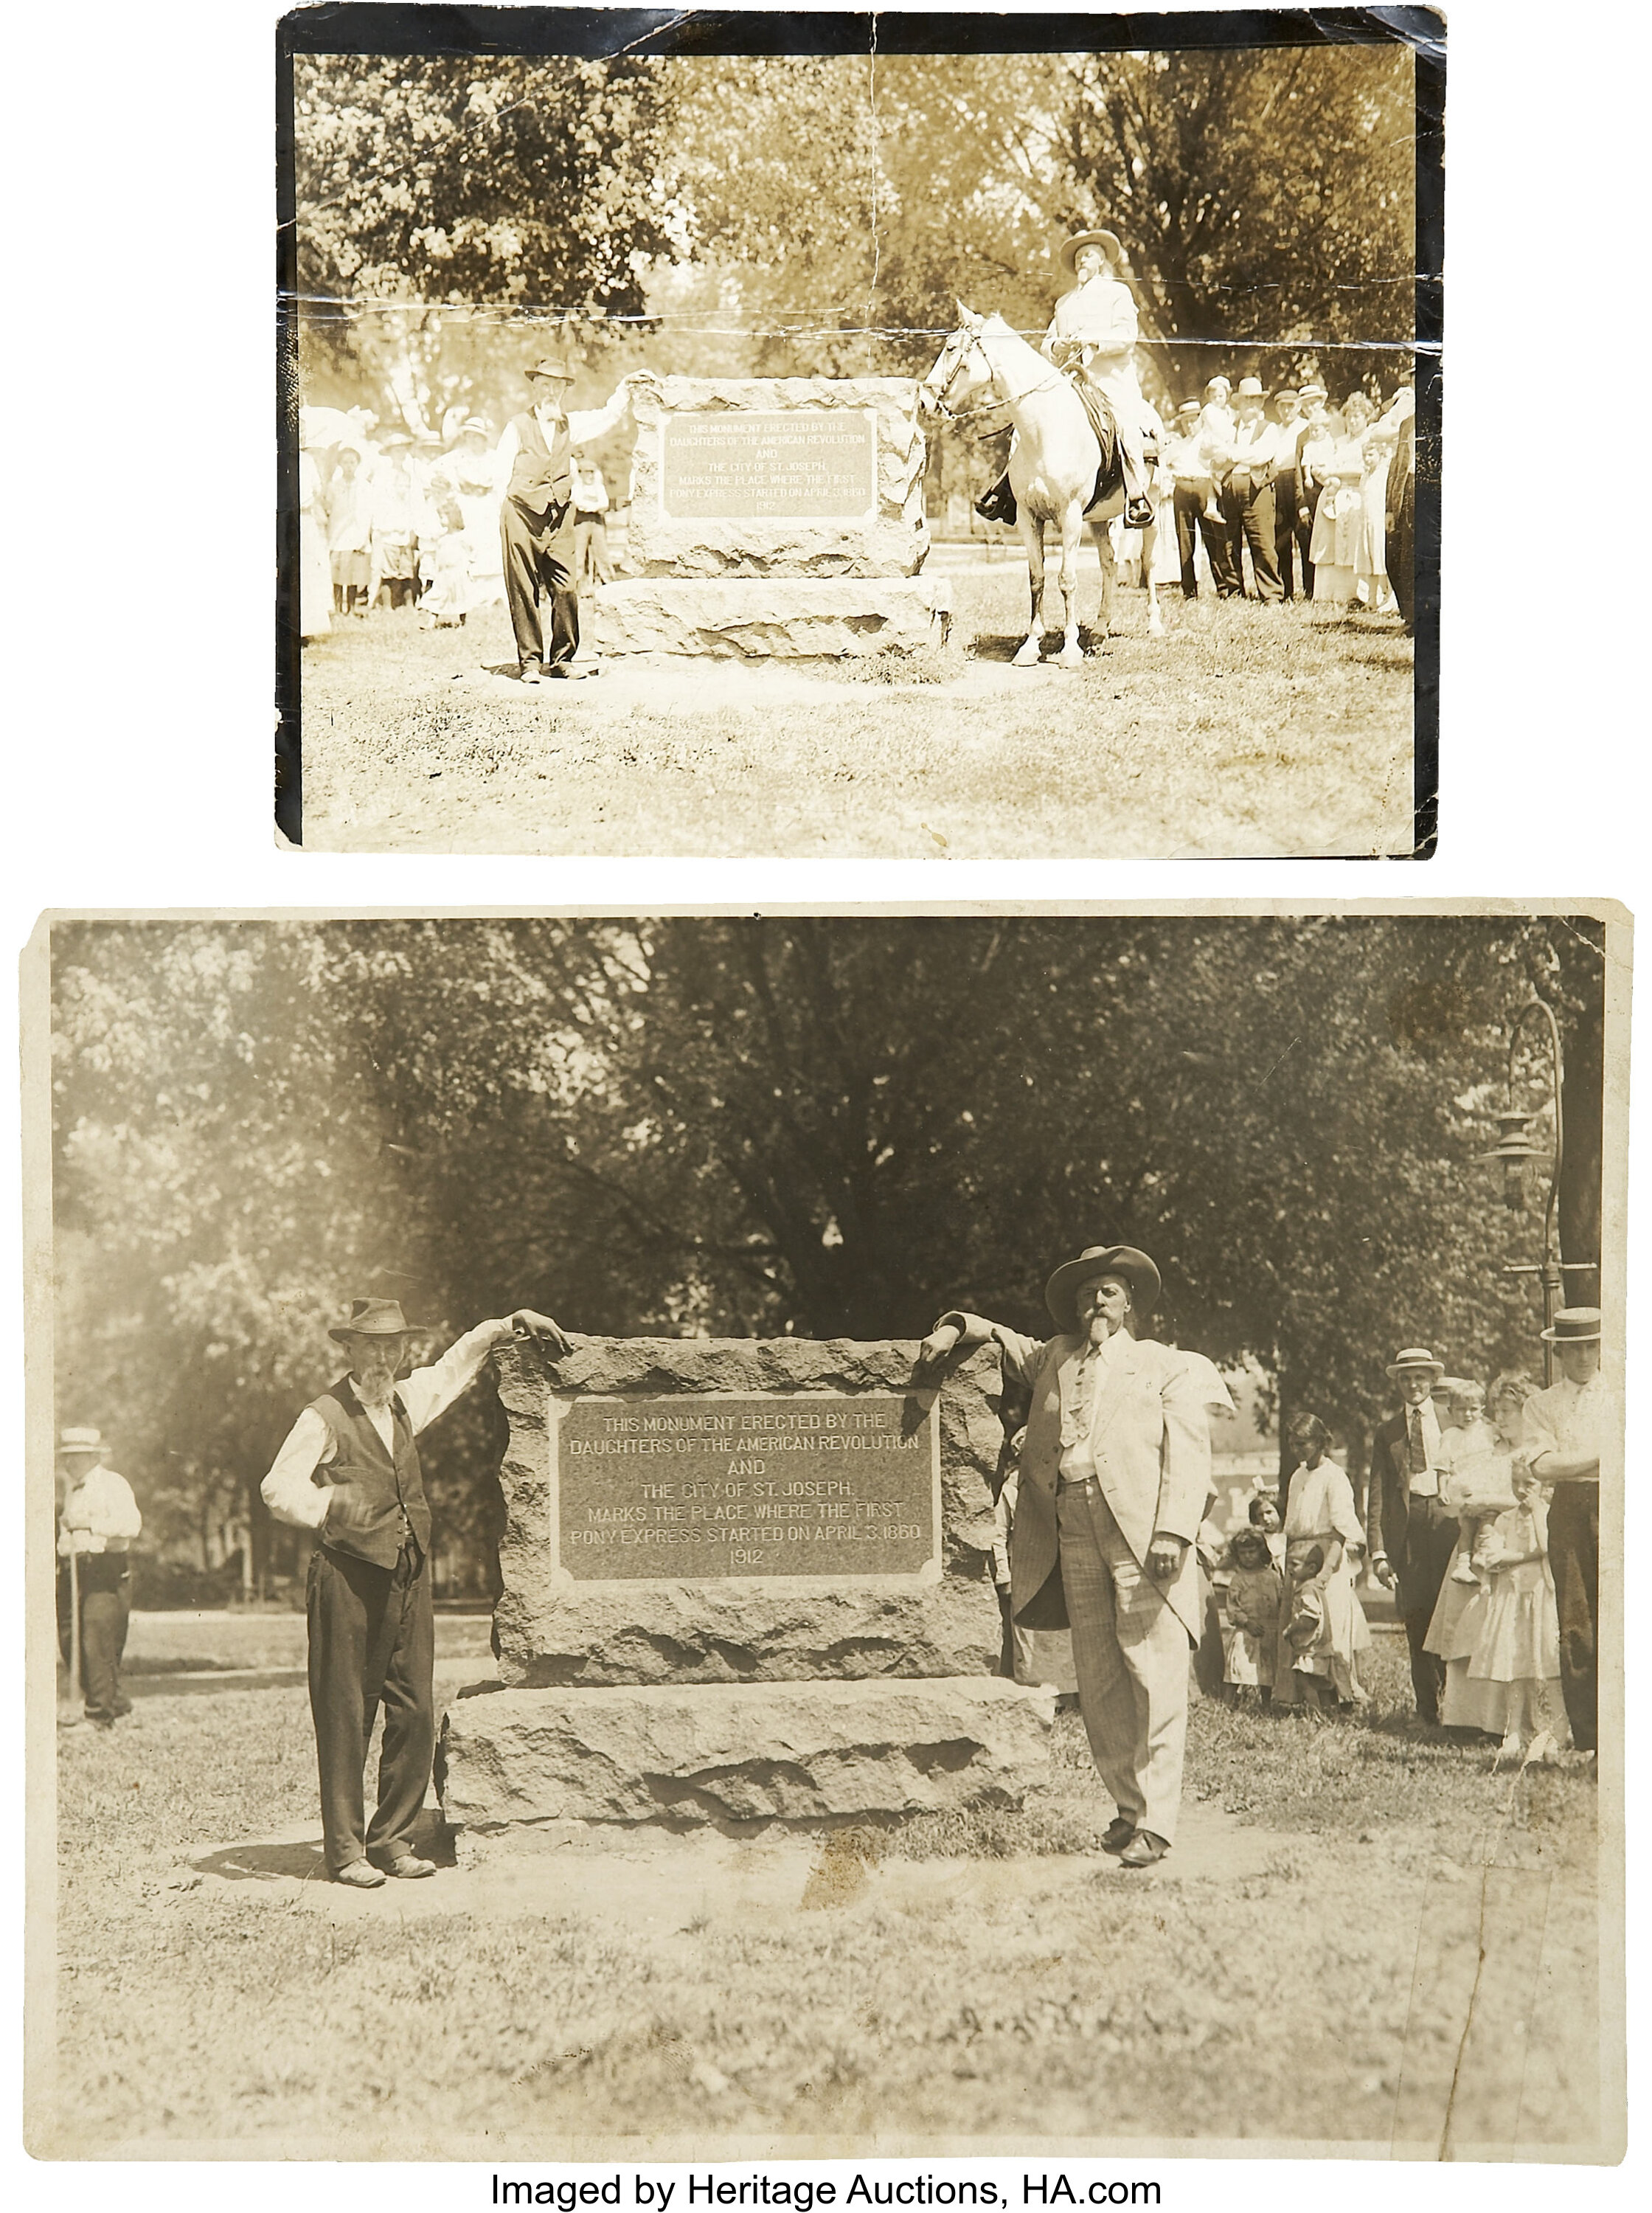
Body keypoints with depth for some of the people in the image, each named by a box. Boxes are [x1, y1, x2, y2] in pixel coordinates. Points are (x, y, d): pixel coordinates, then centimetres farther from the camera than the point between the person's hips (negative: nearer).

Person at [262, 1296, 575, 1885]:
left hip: (409, 1577, 6)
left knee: (415, 1713, 5)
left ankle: (392, 1841, 16)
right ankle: (345, 1850, 8)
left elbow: (453, 1366, 30)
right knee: (345, 1718, -1)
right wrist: (336, 1509, -17)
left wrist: (507, 1325, 23)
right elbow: (278, 1489, -7)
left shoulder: (405, 1402, 13)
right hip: (350, 1579, -6)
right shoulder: (325, 1418, -5)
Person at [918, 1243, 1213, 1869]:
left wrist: (1174, 1530, -11)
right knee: (1096, 1677, 2)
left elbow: (1189, 1451, 4)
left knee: (1155, 1674, -10)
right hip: (1071, 1526, 4)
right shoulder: (1052, 1358, 25)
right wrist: (956, 1327, 13)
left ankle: (1156, 1821, -9)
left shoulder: (1170, 1366, 15)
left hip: (1140, 1525, -4)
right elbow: (1002, 1338, 37)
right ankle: (1127, 1805, 9)